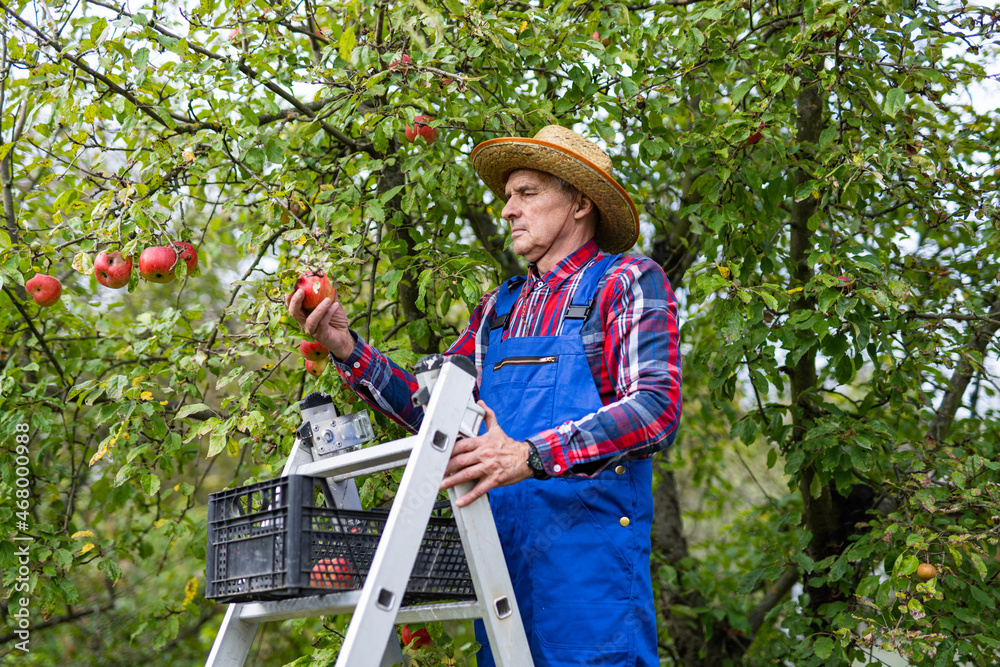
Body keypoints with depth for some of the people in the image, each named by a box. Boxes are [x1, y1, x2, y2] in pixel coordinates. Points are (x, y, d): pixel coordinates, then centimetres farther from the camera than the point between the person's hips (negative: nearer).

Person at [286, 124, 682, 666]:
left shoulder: (628, 282, -2)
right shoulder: (501, 307, 18)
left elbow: (657, 407, -15)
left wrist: (530, 455, -26)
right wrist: (348, 350, 3)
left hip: (589, 549, -6)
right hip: (500, 552, 6)